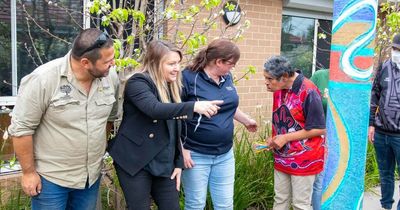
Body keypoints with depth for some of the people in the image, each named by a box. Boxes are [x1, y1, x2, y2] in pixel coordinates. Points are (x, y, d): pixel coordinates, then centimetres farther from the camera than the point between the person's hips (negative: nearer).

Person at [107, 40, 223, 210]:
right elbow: (155, 109, -32)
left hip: (164, 164, 6)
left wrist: (178, 162, 8)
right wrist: (193, 106, -39)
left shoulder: (172, 88, 10)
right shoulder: (138, 82, -12)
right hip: (135, 161, -6)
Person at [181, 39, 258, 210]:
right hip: (196, 155, -6)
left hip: (225, 155, 6)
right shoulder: (189, 78, -16)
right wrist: (182, 149, -16)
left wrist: (247, 120, 30)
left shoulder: (227, 77, 4)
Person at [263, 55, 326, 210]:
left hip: (304, 159, -7)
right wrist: (274, 139, 0)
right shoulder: (279, 90, 3)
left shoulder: (308, 92, -20)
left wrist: (286, 138, -17)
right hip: (282, 157, 7)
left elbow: (319, 129, -17)